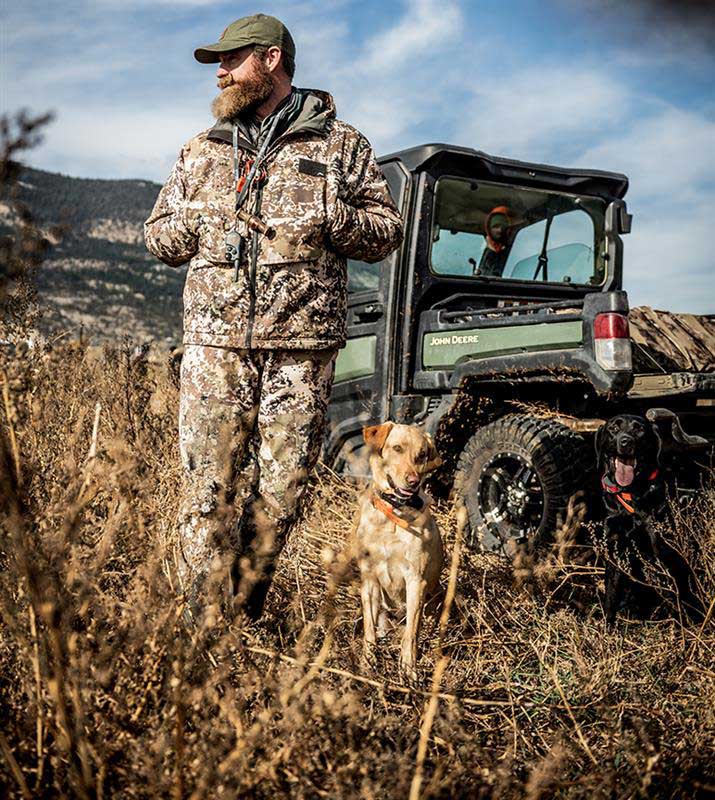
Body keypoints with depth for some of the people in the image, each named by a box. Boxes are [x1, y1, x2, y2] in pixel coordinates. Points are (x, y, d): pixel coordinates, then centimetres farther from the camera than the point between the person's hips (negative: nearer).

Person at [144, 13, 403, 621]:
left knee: (280, 489, 3)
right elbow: (158, 235, 21)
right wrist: (202, 224, -1)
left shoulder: (341, 145, 11)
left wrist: (329, 219, -11)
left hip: (302, 347, -2)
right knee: (208, 485, -2)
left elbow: (387, 232, 8)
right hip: (214, 342, 2)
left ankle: (246, 617, 22)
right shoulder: (201, 150, 20)